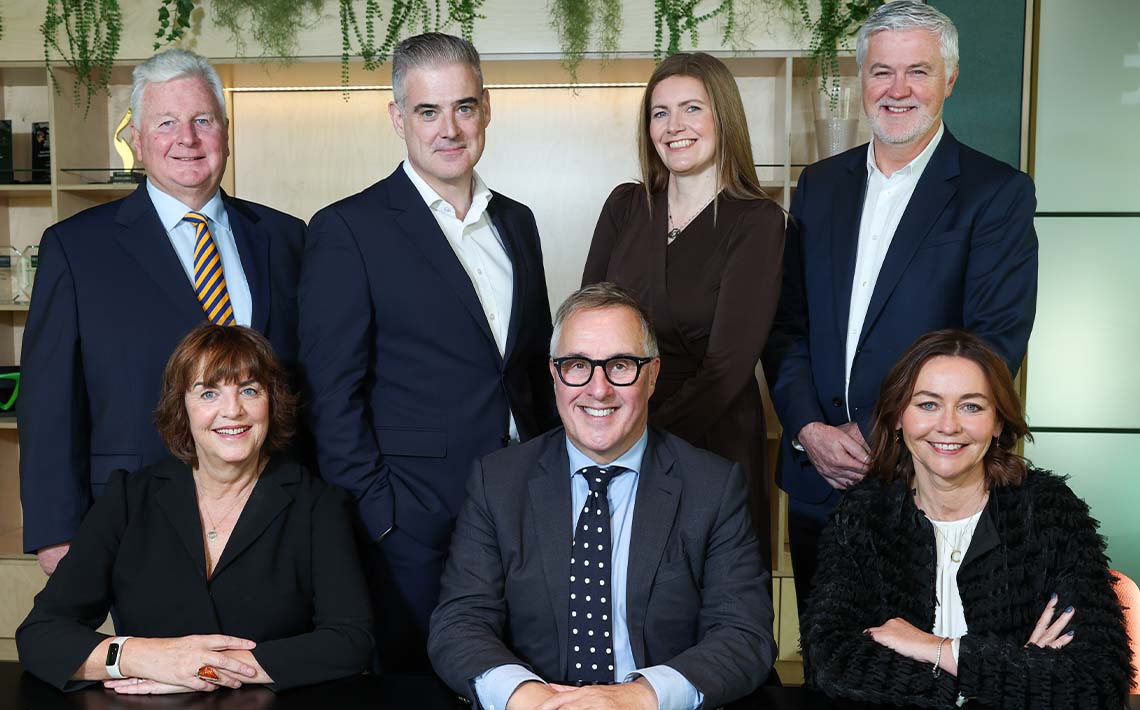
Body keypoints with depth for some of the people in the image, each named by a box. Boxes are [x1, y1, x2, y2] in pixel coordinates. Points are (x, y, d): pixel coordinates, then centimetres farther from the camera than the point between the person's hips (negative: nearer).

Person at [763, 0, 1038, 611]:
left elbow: (996, 341, -11)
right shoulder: (820, 184, 10)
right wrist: (808, 429, -7)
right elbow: (786, 323, 8)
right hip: (817, 475, 4)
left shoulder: (999, 192, -4)